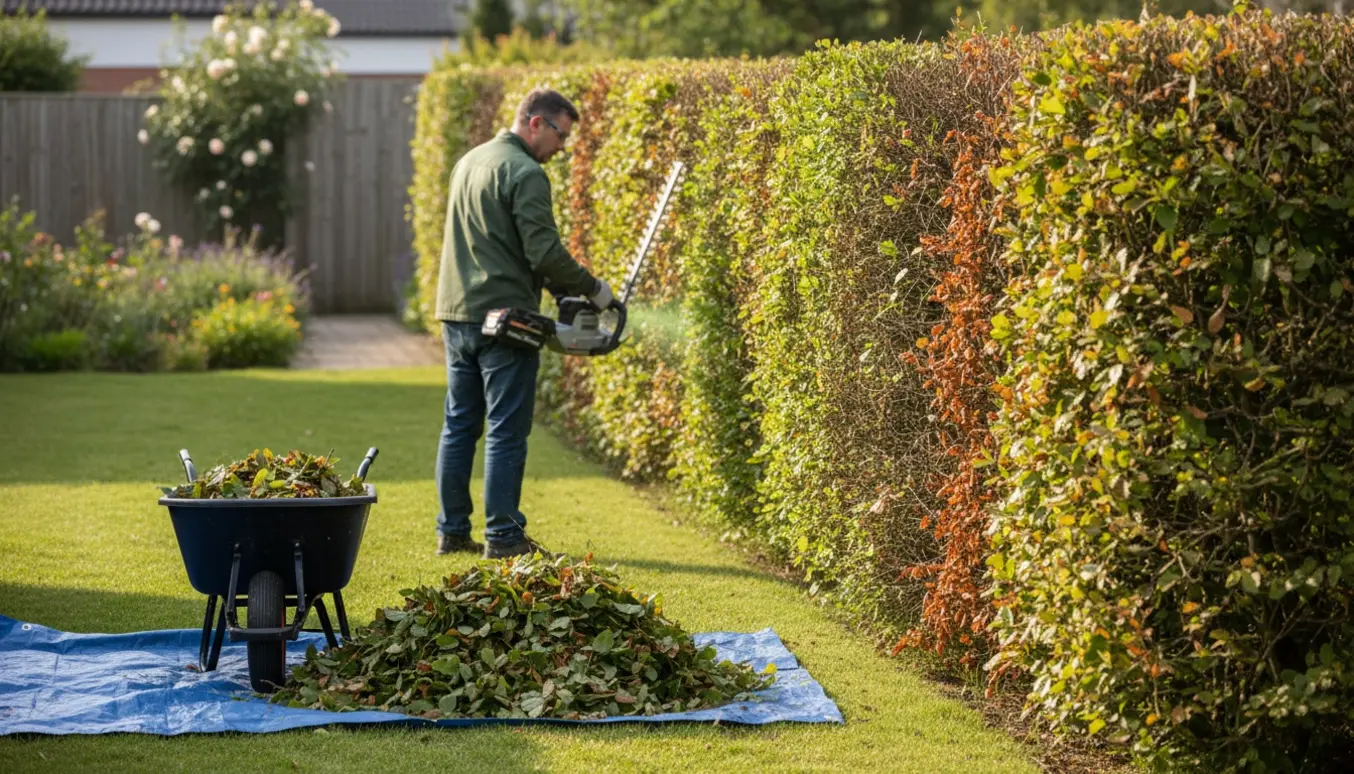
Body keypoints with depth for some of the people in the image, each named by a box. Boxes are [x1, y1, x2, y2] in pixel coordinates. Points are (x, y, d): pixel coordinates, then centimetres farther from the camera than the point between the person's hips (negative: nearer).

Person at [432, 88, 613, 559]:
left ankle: (452, 530, 14)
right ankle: (503, 535, -1)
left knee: (459, 426, 12)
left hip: (457, 314, 8)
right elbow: (545, 252, -20)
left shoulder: (469, 162, 15)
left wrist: (557, 284, 15)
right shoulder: (525, 174, -13)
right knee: (507, 432, -3)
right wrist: (591, 288, -5)